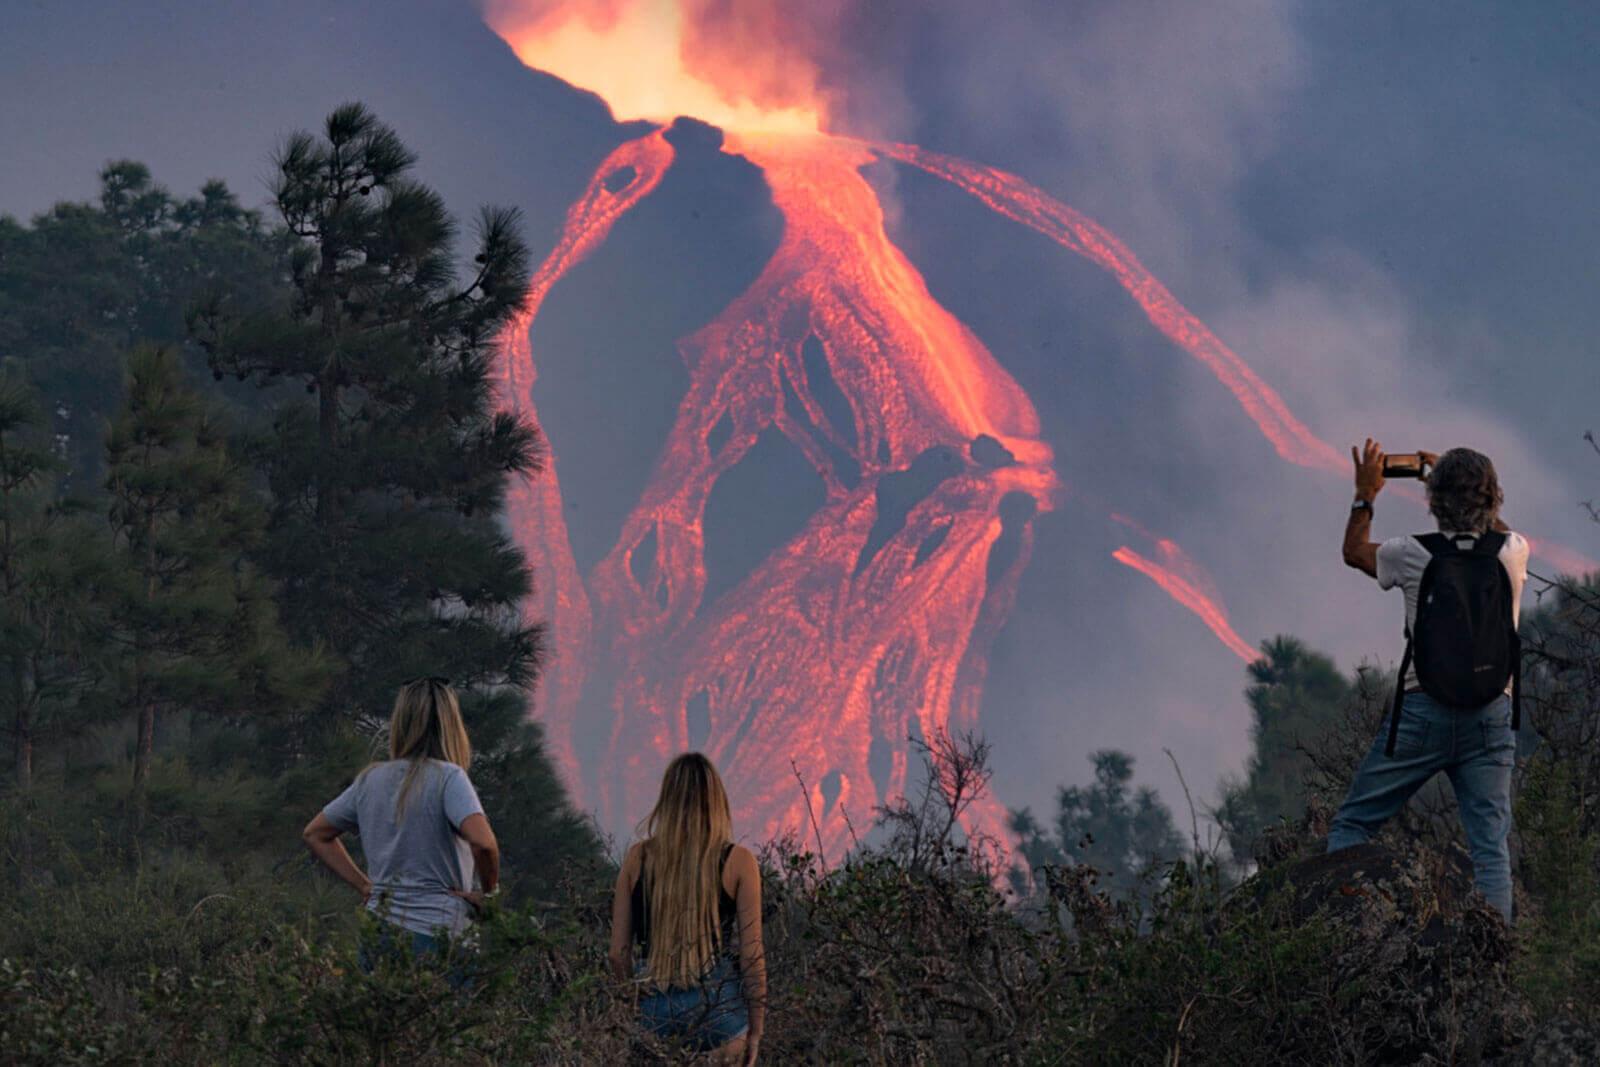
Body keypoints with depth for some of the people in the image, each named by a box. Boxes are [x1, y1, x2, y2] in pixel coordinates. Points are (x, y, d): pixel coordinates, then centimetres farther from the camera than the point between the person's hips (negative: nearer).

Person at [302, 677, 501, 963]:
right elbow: (483, 842, -23)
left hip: (378, 935, 6)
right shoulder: (447, 777, -8)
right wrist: (488, 893, -5)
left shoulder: (369, 780, 10)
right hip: (435, 935, -6)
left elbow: (314, 834, 22)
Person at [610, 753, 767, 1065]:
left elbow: (618, 953, 6)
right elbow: (751, 956, -2)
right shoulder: (737, 862, -3)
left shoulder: (639, 857, 4)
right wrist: (755, 1029, 6)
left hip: (654, 1008, 2)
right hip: (717, 1005, -2)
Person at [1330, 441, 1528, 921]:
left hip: (1422, 710, -2)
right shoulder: (1513, 552, 0)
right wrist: (1470, 486, 34)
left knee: (1351, 825, 9)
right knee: (1491, 846, 1)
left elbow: (1354, 551, 16)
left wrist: (1365, 495, 29)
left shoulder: (1413, 555, -7)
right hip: (1491, 714, 2)